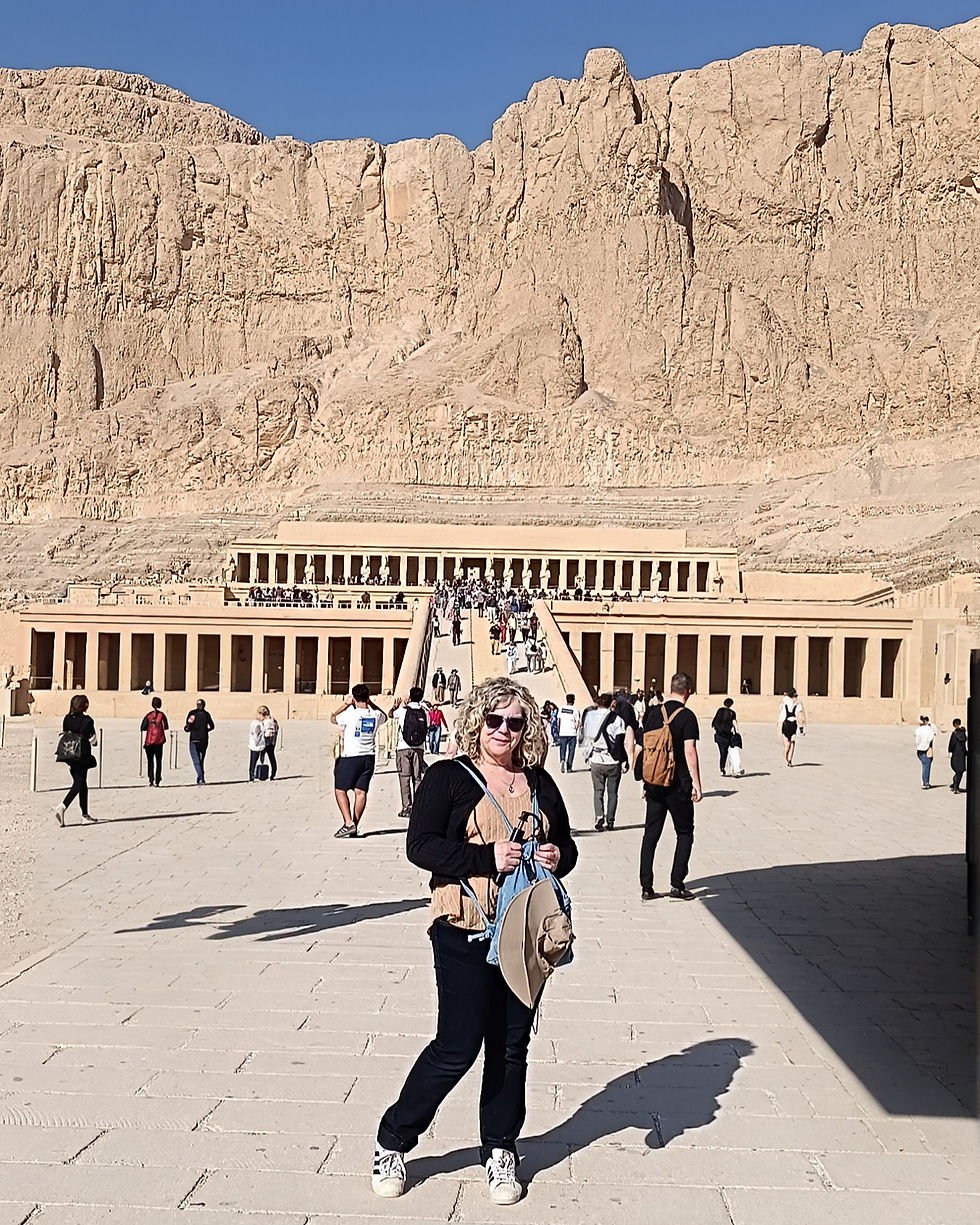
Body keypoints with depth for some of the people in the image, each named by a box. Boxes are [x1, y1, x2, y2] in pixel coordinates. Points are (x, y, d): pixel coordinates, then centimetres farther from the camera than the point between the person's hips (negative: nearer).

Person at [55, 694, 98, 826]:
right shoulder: (87, 720, -11)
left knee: (82, 784, 14)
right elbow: (93, 739, -13)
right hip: (82, 756, -6)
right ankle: (62, 807, -21)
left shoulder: (67, 719, 7)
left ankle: (85, 814, 19)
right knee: (79, 784, -2)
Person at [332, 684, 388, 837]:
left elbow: (333, 718, 8)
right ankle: (354, 827, 7)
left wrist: (346, 704, 11)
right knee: (361, 791, 6)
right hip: (369, 757, 5)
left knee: (340, 790, 4)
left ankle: (348, 823, -9)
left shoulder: (350, 714, -13)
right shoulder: (376, 715, 0)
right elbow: (384, 716, 27)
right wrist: (371, 703, 20)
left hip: (350, 756, -4)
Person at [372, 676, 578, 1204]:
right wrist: (488, 858, -20)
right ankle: (393, 1143, 17)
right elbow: (421, 846, -12)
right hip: (464, 930, -4)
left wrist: (557, 857, -4)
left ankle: (499, 1151, 29)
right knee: (458, 1046, -3)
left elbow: (566, 845, 20)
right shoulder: (448, 777, -3)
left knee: (512, 1045, 11)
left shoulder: (539, 783, 11)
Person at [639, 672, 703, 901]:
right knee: (685, 833, 10)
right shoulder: (687, 716, -10)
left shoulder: (653, 712, 5)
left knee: (650, 834, 8)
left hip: (654, 785, 5)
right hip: (678, 786, -5)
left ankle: (646, 887, 7)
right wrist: (696, 784, -12)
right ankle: (677, 884, 6)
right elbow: (690, 752, -16)